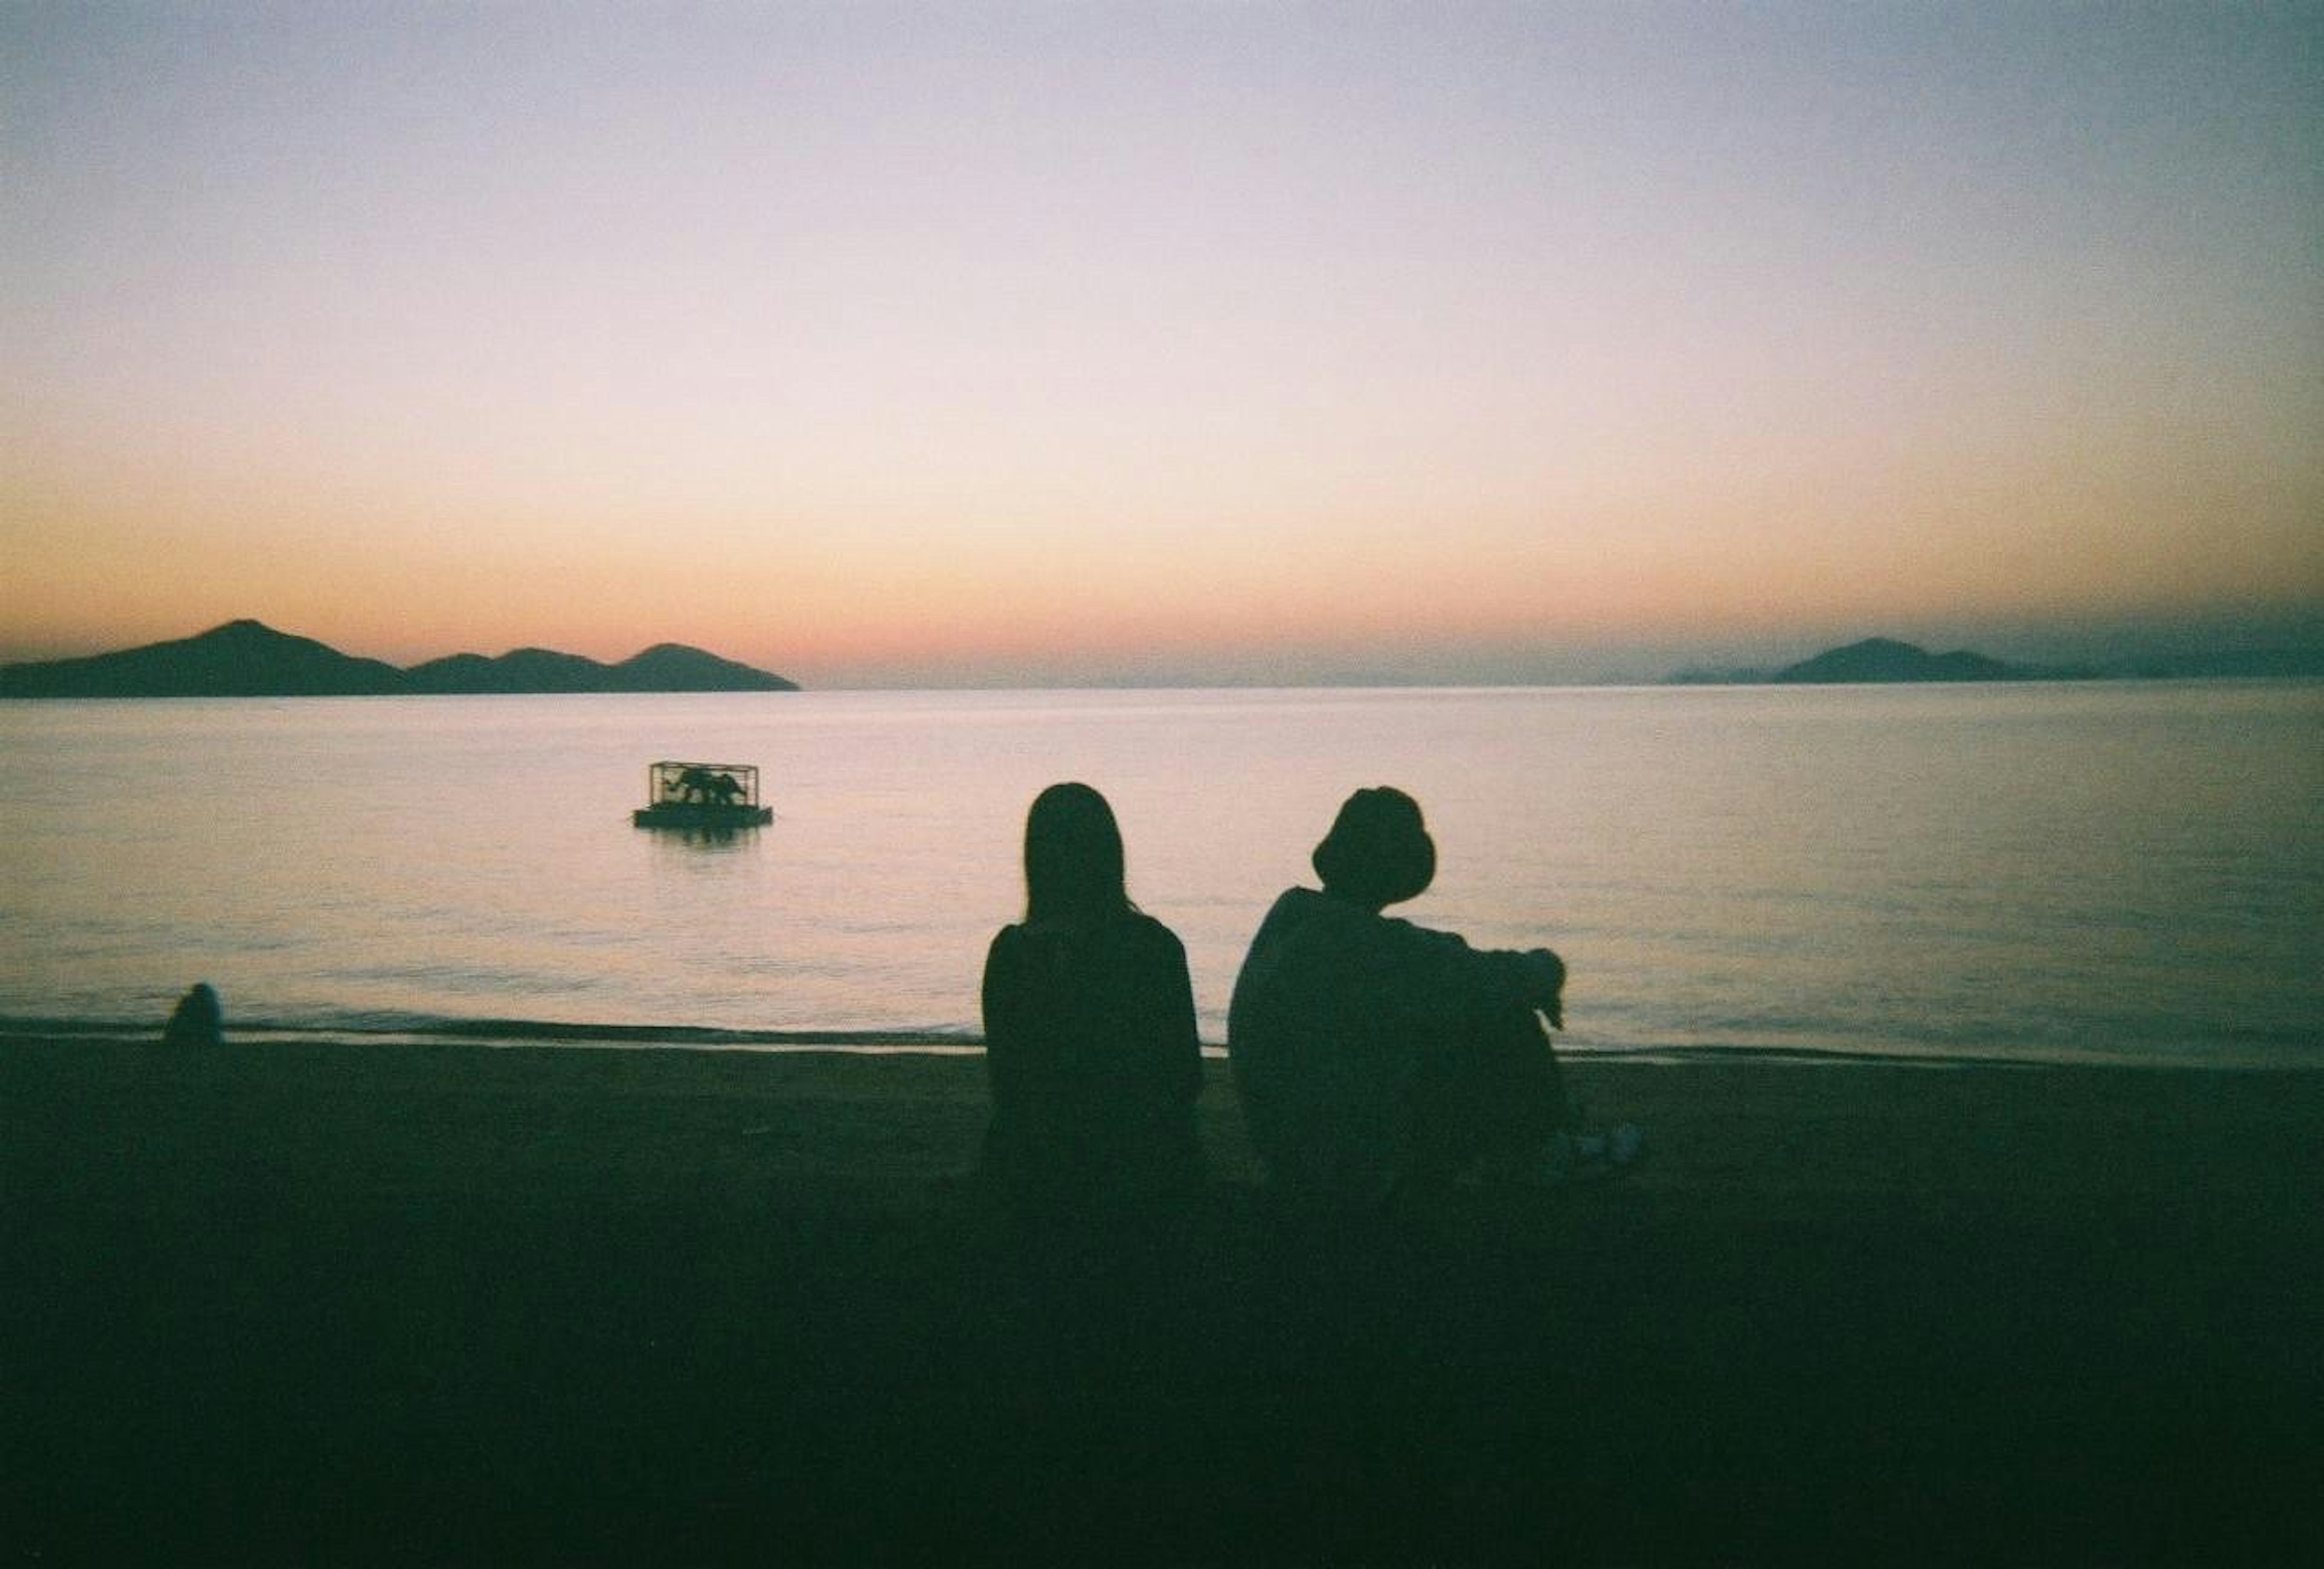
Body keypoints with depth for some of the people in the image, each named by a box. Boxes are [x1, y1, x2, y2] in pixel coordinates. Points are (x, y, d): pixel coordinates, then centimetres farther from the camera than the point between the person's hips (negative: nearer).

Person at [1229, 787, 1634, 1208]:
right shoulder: (1377, 947, -25)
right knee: (1507, 1022, -1)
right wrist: (1545, 968, 6)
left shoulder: (1288, 913, 1)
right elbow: (1495, 981, -18)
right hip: (1362, 1177, -8)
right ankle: (1539, 1161, 23)